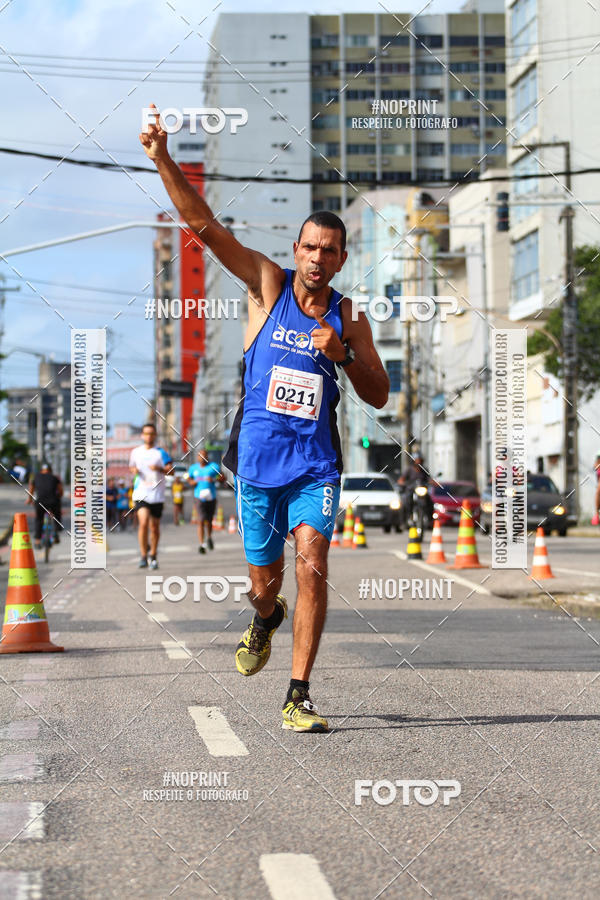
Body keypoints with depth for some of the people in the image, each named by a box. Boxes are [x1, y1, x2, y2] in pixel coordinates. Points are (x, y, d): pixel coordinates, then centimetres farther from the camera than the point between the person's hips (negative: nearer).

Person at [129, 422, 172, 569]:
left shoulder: (160, 452, 1)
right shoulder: (136, 452, 9)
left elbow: (170, 470, -4)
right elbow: (132, 467, 25)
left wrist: (159, 468, -23)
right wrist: (134, 470, 2)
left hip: (157, 495, 0)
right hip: (141, 493, 0)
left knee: (154, 527, 8)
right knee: (143, 523, -18)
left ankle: (153, 556, 25)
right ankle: (143, 557, -13)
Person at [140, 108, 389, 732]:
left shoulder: (349, 318, 6)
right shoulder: (267, 286, 1)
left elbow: (379, 397, 5)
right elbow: (204, 225, -8)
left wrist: (343, 353, -12)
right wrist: (163, 160, -19)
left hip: (315, 463, 0)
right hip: (258, 458, 0)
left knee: (312, 565, -17)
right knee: (264, 579, 9)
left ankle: (298, 697, -10)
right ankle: (264, 621, 48)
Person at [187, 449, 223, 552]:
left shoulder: (213, 466, 0)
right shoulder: (193, 468, 7)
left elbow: (223, 478, -3)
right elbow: (189, 478, 22)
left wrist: (214, 479, -21)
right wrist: (192, 482, -2)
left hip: (211, 498, 0)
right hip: (199, 498, 0)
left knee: (209, 521, 12)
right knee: (201, 521, -14)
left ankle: (209, 538, 41)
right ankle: (201, 544, -15)